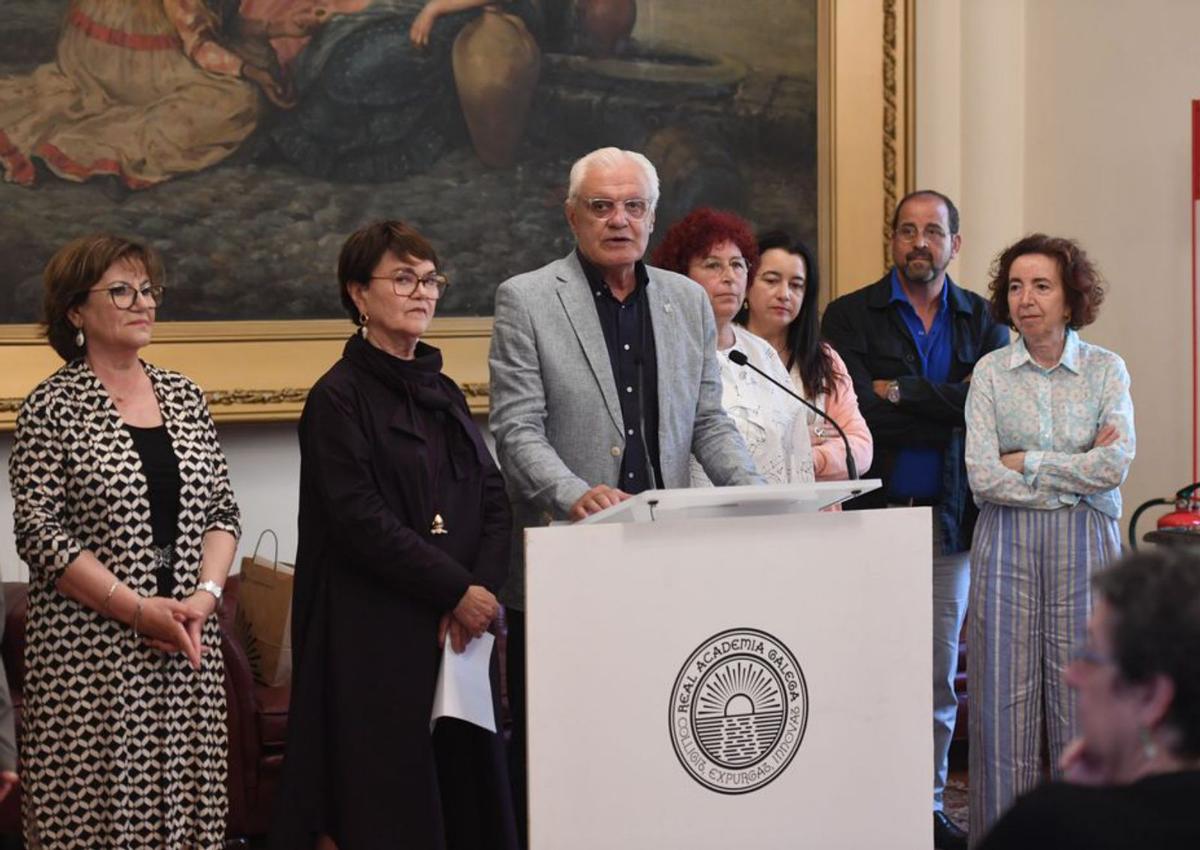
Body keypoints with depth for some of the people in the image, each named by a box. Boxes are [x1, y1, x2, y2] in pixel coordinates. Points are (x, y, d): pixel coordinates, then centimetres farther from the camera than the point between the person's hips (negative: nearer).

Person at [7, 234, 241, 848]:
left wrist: (205, 594, -5)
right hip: (91, 650, -4)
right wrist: (137, 607, -14)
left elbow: (222, 510, 13)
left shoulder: (184, 396, 12)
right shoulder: (52, 406, -3)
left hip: (188, 642, 4)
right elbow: (39, 532, -9)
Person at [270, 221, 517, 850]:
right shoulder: (338, 397, -4)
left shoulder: (444, 394, 16)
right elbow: (362, 521, -13)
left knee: (463, 793, 4)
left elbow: (495, 502, 9)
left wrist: (482, 591, -7)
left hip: (459, 631, 6)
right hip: (375, 637, -6)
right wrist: (457, 590, -14)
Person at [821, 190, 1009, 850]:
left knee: (939, 678, 7)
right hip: (873, 516, -3)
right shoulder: (849, 316, 3)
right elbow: (859, 413, -11)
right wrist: (949, 407, -10)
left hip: (949, 520, 3)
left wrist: (901, 392, -10)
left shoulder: (982, 320, 12)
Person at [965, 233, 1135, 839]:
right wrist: (1078, 476, -7)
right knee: (1006, 699, 0)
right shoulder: (990, 373, 4)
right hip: (1007, 545, 0)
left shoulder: (1106, 370, 4)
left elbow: (1116, 464, -10)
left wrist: (1027, 462, -9)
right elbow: (983, 476, -7)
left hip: (1084, 545, 0)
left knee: (1083, 698, 0)